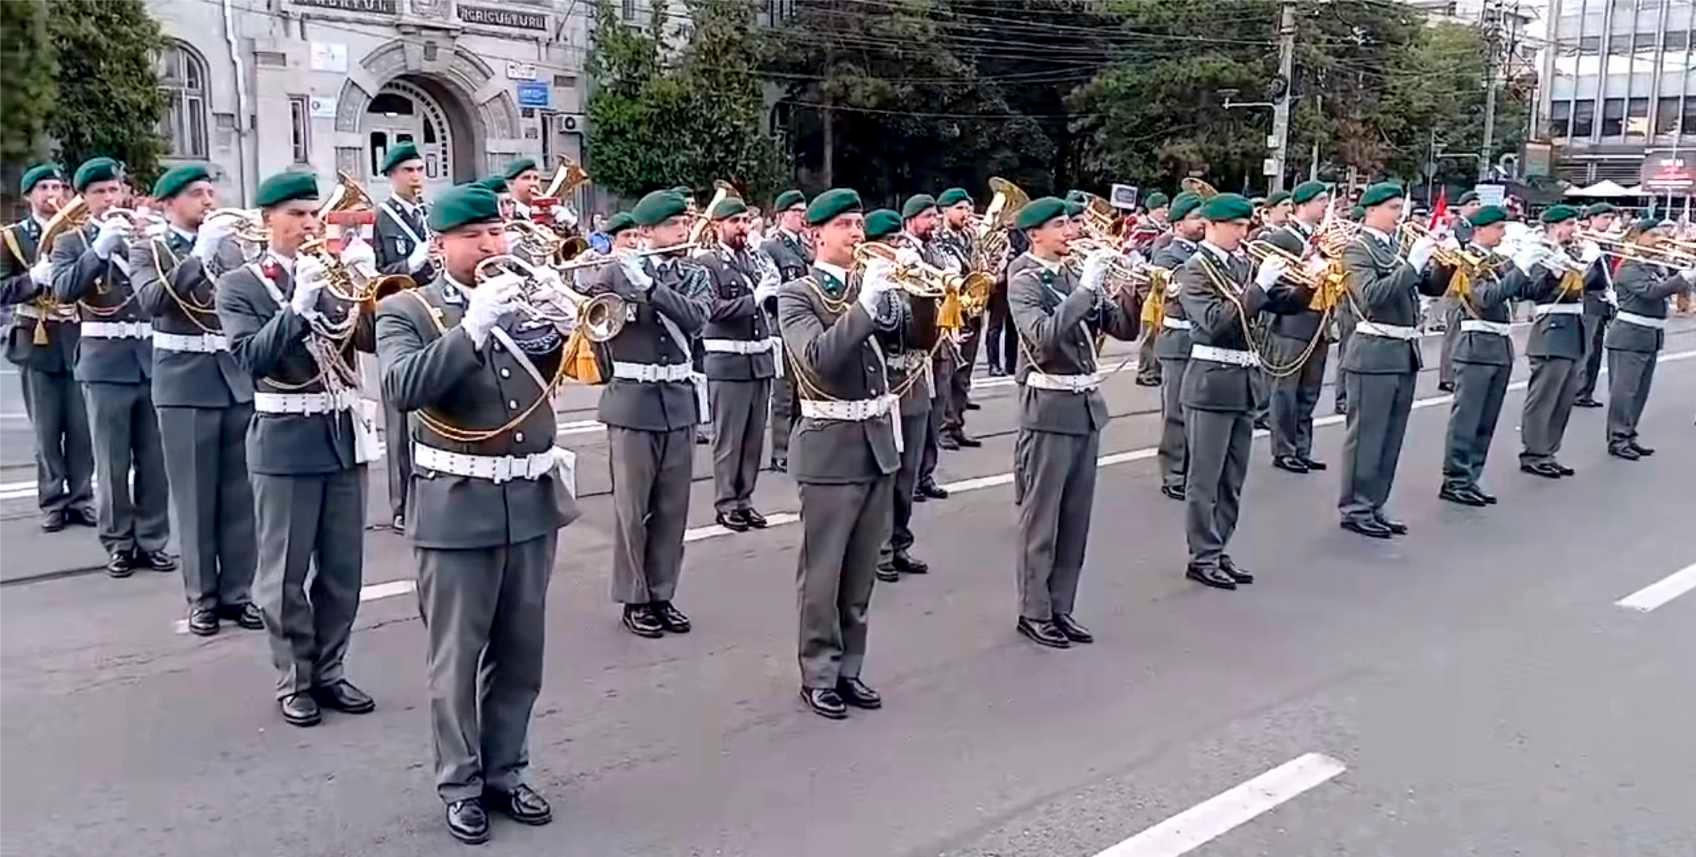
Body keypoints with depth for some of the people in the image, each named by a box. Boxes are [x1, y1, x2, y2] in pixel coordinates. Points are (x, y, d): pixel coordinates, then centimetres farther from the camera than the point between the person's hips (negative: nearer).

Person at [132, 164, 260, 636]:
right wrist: (199, 254, -23)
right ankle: (202, 597, 12)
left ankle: (237, 591, 15)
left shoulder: (230, 244, 12)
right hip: (185, 382, -3)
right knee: (195, 494, 1)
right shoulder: (148, 249, 1)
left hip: (238, 376, 3)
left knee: (240, 493, 5)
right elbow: (153, 300, -18)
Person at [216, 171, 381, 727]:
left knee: (343, 566, 9)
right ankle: (294, 678, 17)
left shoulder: (334, 273, 8)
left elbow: (375, 338, -1)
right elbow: (252, 357, -16)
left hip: (345, 433, 4)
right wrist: (300, 302, -24)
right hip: (286, 440, -4)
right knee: (286, 569, 4)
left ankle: (329, 670, 23)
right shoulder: (239, 285, -2)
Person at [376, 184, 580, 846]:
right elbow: (402, 387, -20)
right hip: (458, 505, -4)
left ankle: (506, 773, 28)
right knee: (456, 657, 5)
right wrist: (474, 326, -26)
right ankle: (461, 786, 20)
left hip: (533, 500, 4)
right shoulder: (407, 310, -3)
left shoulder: (526, 294, 8)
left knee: (520, 654, 13)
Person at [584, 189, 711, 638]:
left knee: (672, 507, 9)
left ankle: (662, 595, 21)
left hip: (679, 401, 4)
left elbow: (695, 317, -12)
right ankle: (634, 599, 13)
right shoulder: (617, 272, -1)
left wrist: (649, 287, -24)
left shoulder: (696, 276, 7)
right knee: (632, 506, 2)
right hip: (632, 401, -3)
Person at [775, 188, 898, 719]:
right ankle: (818, 676, 14)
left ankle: (848, 667, 25)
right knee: (822, 571, 2)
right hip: (831, 446, -5)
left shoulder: (871, 284, 11)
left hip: (878, 441, 6)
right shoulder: (797, 294, -6)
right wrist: (866, 302, -25)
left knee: (861, 570, 13)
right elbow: (818, 357, -21)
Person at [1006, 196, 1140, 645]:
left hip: (1087, 404, 7)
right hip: (1049, 409, -7)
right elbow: (1043, 338, -26)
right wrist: (1086, 288, -26)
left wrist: (1131, 288, -8)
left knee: (1076, 517, 11)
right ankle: (1034, 612, 11)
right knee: (1041, 518, 1)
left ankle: (1060, 607, 21)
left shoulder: (1076, 276, 11)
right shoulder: (1025, 281, -9)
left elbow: (1123, 329, 10)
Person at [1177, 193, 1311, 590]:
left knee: (1232, 479, 13)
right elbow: (1218, 322, -22)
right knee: (1206, 477, 0)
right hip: (1212, 381, -7)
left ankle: (1218, 550, 22)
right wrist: (1260, 285, -24)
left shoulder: (1245, 263, 10)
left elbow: (1285, 303, 10)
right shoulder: (1195, 269, -10)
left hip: (1246, 379, 7)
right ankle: (1202, 558, 9)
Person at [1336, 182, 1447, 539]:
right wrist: (1412, 264, -22)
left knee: (1391, 437, 11)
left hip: (1405, 353, 8)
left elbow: (1433, 287, 17)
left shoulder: (1397, 246, 14)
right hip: (1375, 353, -8)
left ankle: (1374, 506, 20)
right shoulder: (1358, 248, -8)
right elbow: (1371, 295, -23)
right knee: (1366, 435, -1)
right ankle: (1354, 508, 7)